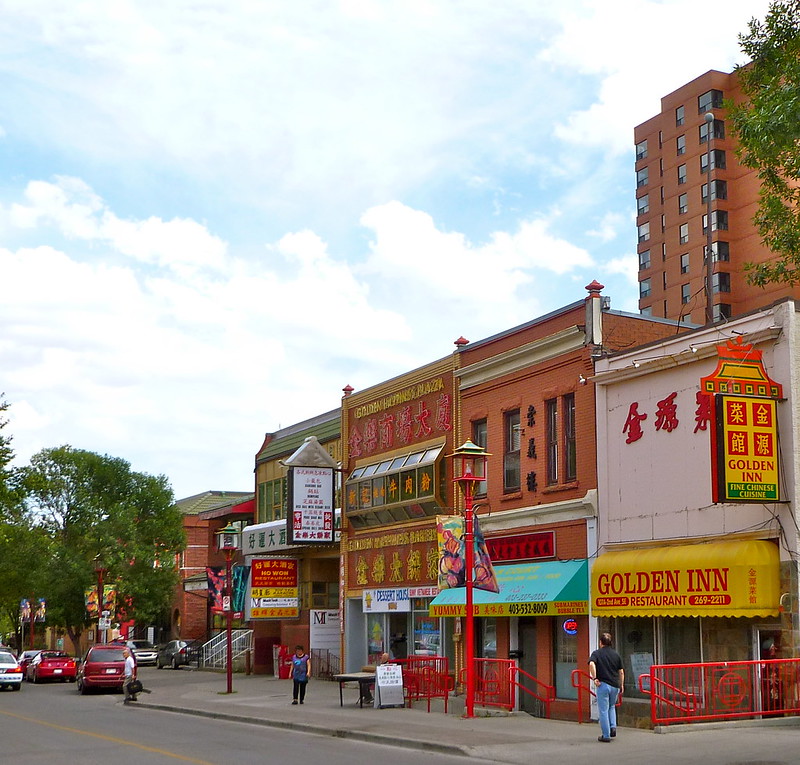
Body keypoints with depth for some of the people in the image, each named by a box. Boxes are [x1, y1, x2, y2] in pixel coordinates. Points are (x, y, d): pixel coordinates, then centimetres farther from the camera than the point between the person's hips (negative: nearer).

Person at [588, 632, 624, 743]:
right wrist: (622, 685, 19)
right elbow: (621, 672, 11)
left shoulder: (596, 653, -1)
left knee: (603, 710, 2)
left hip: (603, 685, -4)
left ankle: (606, 735, 3)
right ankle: (613, 727, 8)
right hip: (615, 685, 4)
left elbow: (592, 664, -21)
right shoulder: (616, 654, 10)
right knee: (612, 707, 25)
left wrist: (594, 678, -17)